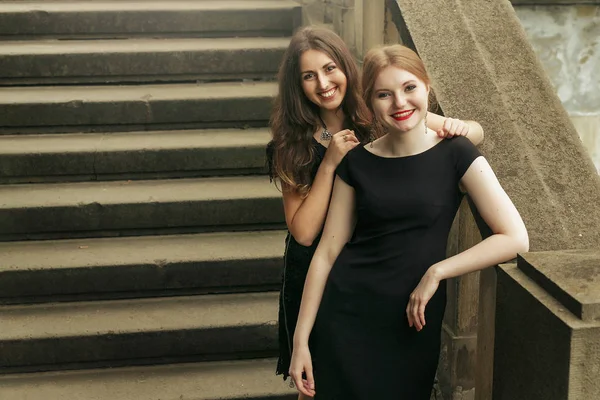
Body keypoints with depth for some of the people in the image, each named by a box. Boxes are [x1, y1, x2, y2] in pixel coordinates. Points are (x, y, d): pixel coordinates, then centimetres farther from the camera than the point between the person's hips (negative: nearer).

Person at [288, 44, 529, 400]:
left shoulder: (457, 156, -6)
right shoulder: (357, 162, 0)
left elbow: (516, 238, -13)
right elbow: (328, 251, 1)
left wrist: (436, 271, -14)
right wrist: (301, 338, -1)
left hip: (412, 321, -1)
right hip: (346, 316, 1)